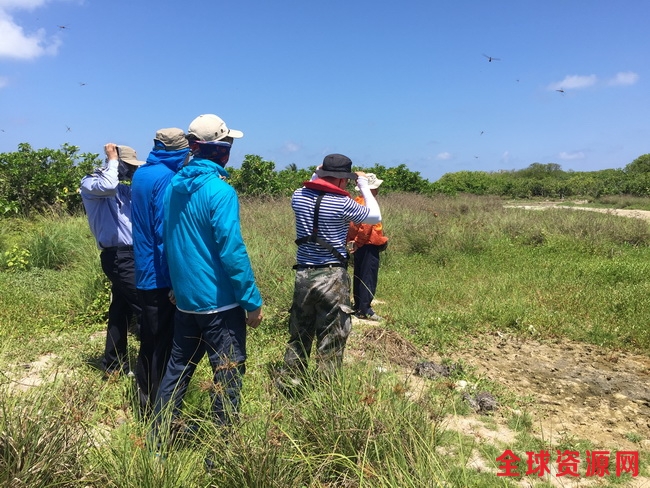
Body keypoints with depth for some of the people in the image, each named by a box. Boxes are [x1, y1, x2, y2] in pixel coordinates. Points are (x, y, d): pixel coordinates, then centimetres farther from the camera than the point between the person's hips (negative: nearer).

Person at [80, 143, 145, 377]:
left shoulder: (123, 188, 18)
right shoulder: (90, 183, -4)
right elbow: (106, 187, -26)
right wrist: (112, 160, -12)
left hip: (131, 254, 8)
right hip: (118, 257, -8)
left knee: (120, 310, 13)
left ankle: (114, 365, 23)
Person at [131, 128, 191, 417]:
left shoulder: (141, 174, 11)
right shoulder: (166, 178, -17)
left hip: (144, 275, 9)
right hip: (162, 277, -9)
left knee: (149, 342, 19)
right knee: (164, 347, 2)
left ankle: (146, 405, 33)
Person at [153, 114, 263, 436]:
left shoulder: (175, 185, 6)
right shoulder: (219, 190, -17)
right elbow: (232, 251, -21)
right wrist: (253, 301, -13)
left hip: (184, 299, 8)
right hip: (219, 301, -7)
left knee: (178, 368, 20)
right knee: (228, 374, 6)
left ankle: (158, 437, 31)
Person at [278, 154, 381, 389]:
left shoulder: (298, 196, 2)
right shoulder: (342, 203, -13)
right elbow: (375, 217, 4)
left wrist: (316, 175, 23)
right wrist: (364, 184, 12)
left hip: (303, 274, 6)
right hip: (331, 277, -5)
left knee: (299, 335, 19)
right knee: (331, 341, 6)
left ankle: (286, 385, 29)